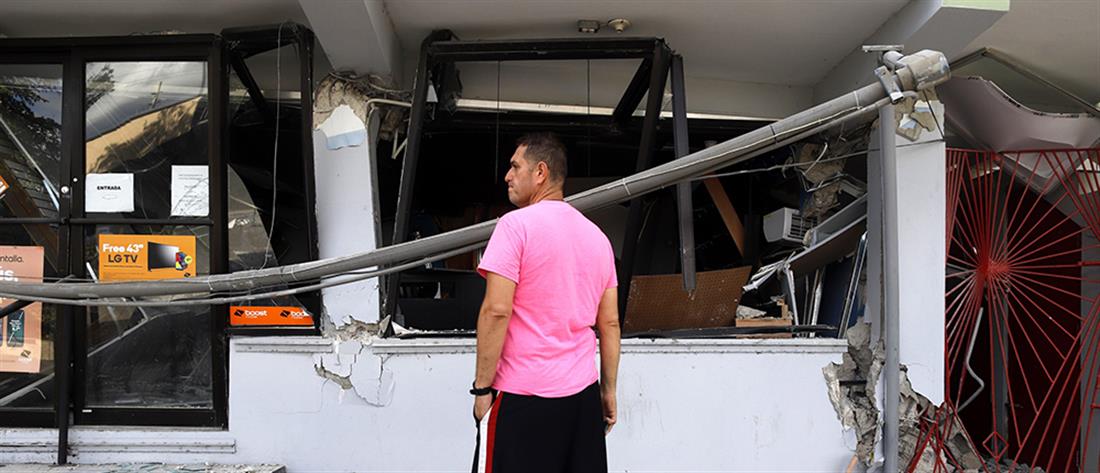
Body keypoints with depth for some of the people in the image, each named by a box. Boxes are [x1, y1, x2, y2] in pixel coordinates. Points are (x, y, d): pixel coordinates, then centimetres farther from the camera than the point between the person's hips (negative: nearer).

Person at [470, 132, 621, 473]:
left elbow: (496, 311, -15)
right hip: (584, 394, 7)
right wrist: (609, 390, 18)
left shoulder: (517, 224, -8)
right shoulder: (597, 236, 12)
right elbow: (610, 323, 12)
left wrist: (482, 387, -9)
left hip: (523, 396, -6)